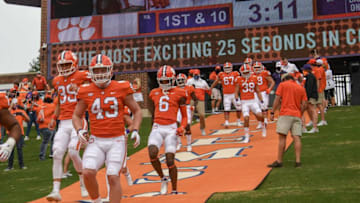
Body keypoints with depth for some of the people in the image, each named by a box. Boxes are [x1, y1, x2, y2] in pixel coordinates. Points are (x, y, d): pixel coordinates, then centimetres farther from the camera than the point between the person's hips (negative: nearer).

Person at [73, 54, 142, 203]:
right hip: (96, 141, 1)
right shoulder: (86, 91, 2)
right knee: (88, 172, -17)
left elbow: (137, 111, 9)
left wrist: (135, 130, -5)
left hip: (116, 140, -1)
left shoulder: (121, 89, -2)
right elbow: (77, 115, 15)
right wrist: (80, 130, -5)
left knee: (113, 177, -9)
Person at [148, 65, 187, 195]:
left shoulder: (179, 94, 2)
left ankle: (174, 190, 11)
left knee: (170, 161, -6)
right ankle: (162, 178, 2)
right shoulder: (154, 93, 12)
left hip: (171, 128, -3)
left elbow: (184, 116, 6)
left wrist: (182, 128, -11)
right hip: (157, 128, 3)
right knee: (152, 153, -23)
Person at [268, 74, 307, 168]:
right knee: (296, 138, 0)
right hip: (297, 115, 4)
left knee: (282, 137, -6)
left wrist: (272, 112, 0)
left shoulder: (283, 84, 7)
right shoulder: (301, 88, 17)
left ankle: (279, 161, -7)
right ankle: (298, 161, -4)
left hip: (285, 114, -4)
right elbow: (304, 105, 9)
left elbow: (277, 99, -2)